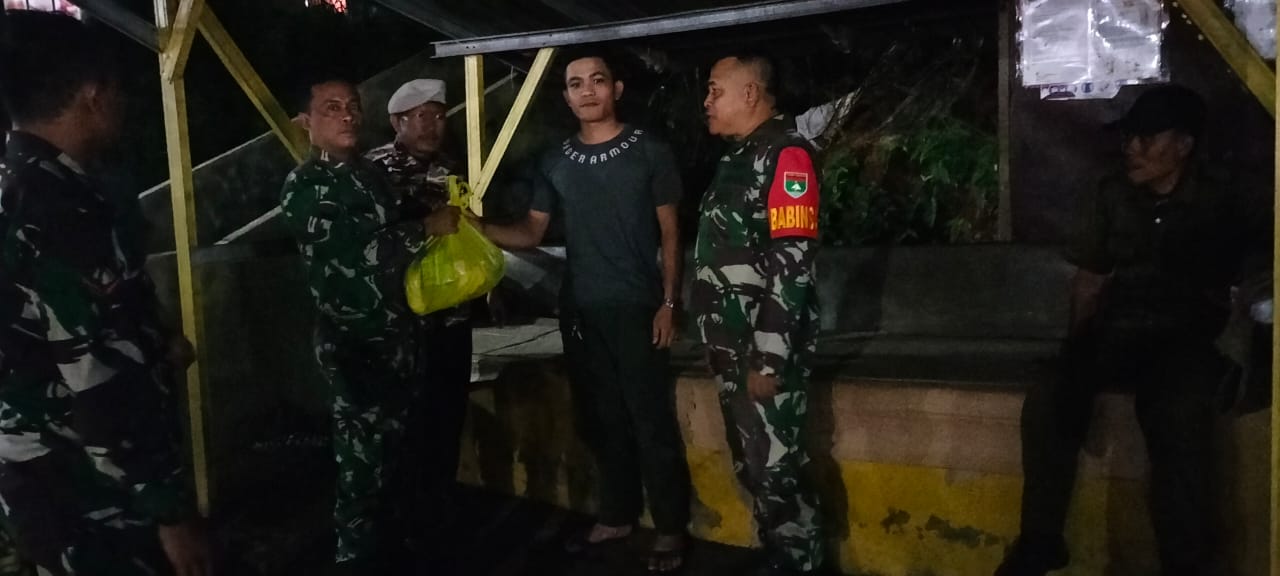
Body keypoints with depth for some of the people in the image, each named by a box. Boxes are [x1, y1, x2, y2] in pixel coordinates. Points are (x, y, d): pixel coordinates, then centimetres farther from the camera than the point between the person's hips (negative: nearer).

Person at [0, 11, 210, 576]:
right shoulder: (61, 210, -26)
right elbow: (103, 388, -26)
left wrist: (156, 343, 24)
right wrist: (171, 507, -20)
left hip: (49, 483, 10)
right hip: (91, 501, -10)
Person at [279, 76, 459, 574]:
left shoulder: (369, 173, 12)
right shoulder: (305, 186, -10)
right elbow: (357, 250, -21)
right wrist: (427, 228, -13)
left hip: (397, 333, 8)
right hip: (352, 342, -7)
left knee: (401, 448, 16)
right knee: (365, 458, -2)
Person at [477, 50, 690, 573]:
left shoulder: (650, 152, -1)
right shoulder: (554, 162, 9)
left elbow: (669, 232, 0)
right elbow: (532, 232, 10)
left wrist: (669, 302, -8)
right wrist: (477, 228, -7)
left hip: (636, 308, -4)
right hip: (580, 311, 4)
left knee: (652, 421, -1)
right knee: (602, 421, 13)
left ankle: (670, 529, 12)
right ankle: (617, 517, 28)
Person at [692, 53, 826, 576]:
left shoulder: (785, 154, -13)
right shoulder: (738, 156, 15)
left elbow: (792, 265, -20)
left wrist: (769, 358, -21)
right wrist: (718, 340, 17)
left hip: (764, 347, -9)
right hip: (734, 343, 9)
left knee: (775, 464, -1)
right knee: (749, 462, 16)